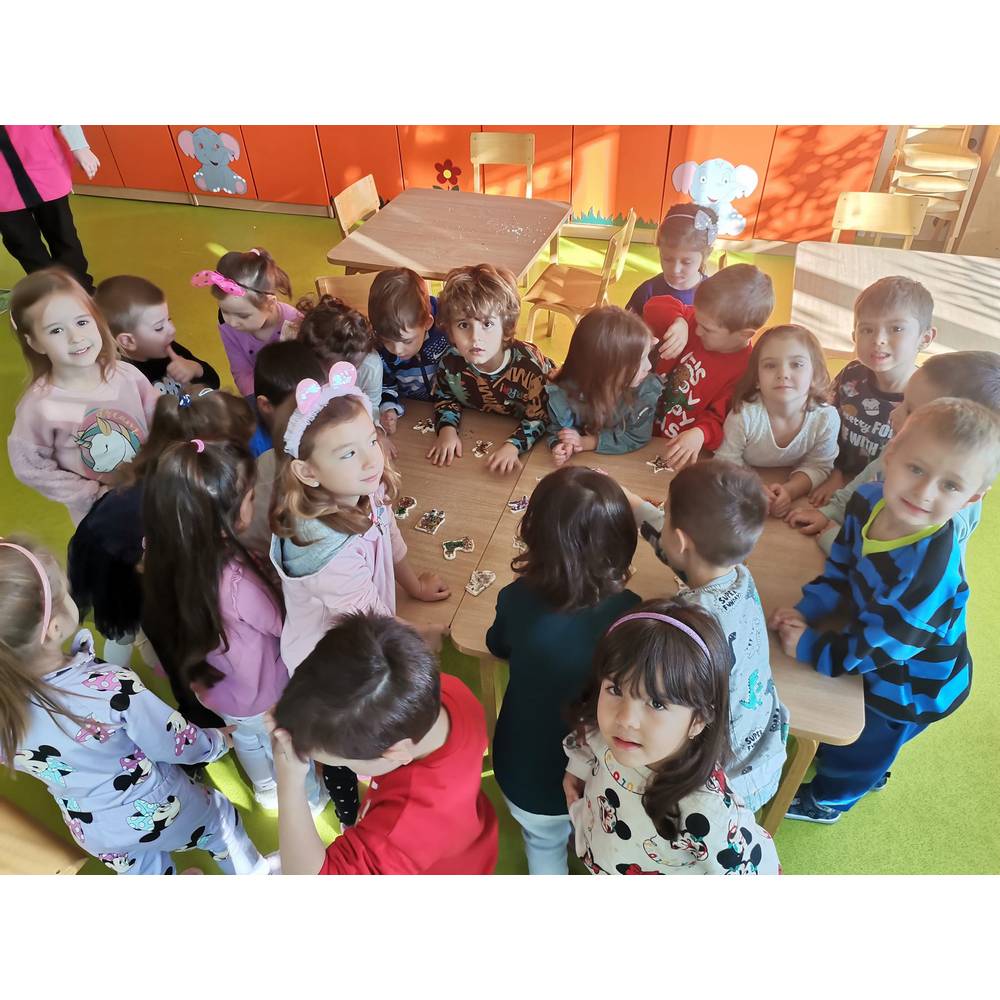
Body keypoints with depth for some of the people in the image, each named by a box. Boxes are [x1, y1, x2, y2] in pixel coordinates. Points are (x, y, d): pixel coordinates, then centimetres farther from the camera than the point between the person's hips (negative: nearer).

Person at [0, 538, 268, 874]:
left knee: (146, 874, 32)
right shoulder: (113, 688, -40)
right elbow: (182, 745, -24)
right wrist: (219, 740, -2)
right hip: (159, 813, -3)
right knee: (220, 816, 30)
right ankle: (252, 874, 55)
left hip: (93, 833, 3)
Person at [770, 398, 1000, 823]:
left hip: (911, 685, -6)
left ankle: (829, 798, 54)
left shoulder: (930, 568, -42)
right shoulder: (868, 501, -21)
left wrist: (808, 648, -21)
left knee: (860, 746, 22)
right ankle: (872, 770, 66)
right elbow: (840, 569, -4)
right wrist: (805, 611, -14)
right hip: (877, 650, 7)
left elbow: (879, 647, -31)